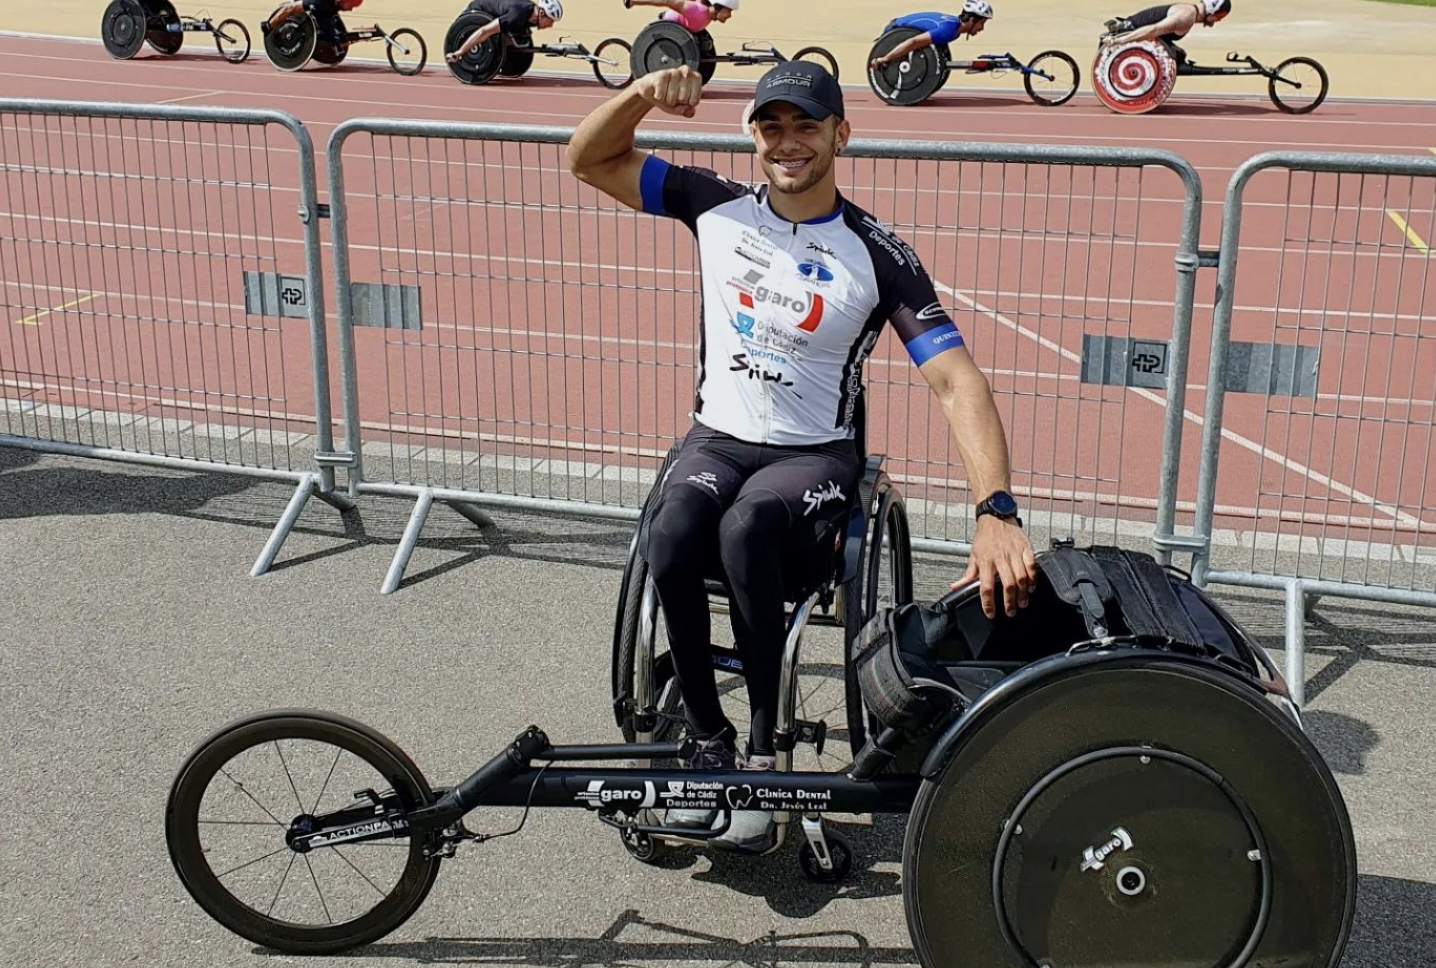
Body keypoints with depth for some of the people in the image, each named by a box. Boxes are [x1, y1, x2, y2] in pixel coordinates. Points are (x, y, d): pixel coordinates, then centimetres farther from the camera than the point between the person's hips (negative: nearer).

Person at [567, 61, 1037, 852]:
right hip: (717, 439, 3)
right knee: (668, 541, -32)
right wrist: (643, 93, -14)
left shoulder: (877, 256, -8)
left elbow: (957, 383, -15)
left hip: (815, 457, -2)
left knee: (746, 527, -38)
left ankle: (761, 753, -23)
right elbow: (589, 160, 7)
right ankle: (709, 743, -12)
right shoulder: (717, 209, 3)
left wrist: (996, 512, -30)